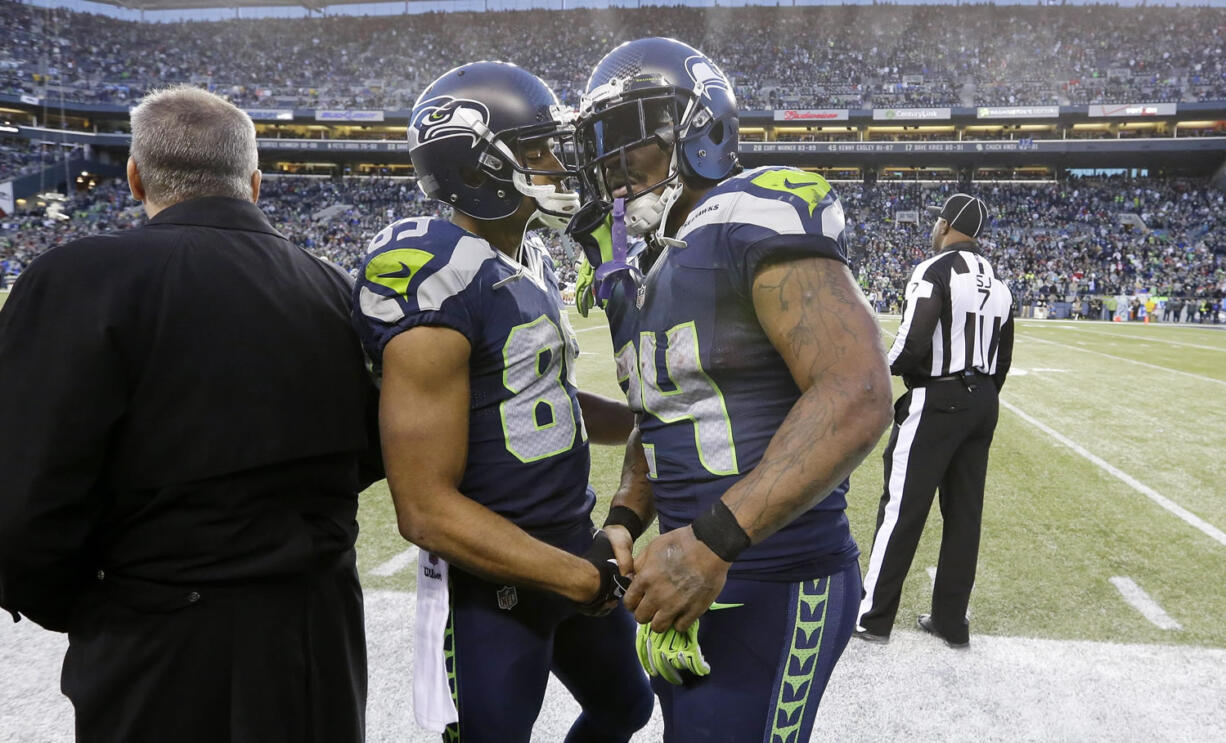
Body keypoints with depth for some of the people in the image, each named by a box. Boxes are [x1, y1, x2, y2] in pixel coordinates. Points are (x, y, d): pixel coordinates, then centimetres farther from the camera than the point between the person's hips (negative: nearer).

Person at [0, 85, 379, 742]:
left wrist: (78, 611, 1)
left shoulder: (83, 279, -16)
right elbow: (368, 458, 7)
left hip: (166, 661, -4)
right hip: (321, 631, 5)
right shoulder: (329, 286, -1)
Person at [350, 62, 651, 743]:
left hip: (576, 544, 9)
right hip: (495, 580, -9)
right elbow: (427, 508, -25)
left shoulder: (531, 260, 6)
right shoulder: (440, 278, -23)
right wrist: (594, 582, -25)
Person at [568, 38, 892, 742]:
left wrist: (714, 540, -29)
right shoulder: (647, 273, 13)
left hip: (772, 591, -9)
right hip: (692, 576, 9)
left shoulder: (757, 218, -15)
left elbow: (858, 396, -26)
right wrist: (625, 522, 2)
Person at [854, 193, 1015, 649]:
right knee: (965, 512, 12)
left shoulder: (934, 271, -12)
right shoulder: (997, 283, 13)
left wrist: (884, 364, -1)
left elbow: (912, 346, -21)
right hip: (983, 402, 8)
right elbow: (1002, 360, 15)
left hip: (936, 401, -8)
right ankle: (951, 620, 21)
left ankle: (873, 616, 7)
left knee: (902, 508, -1)